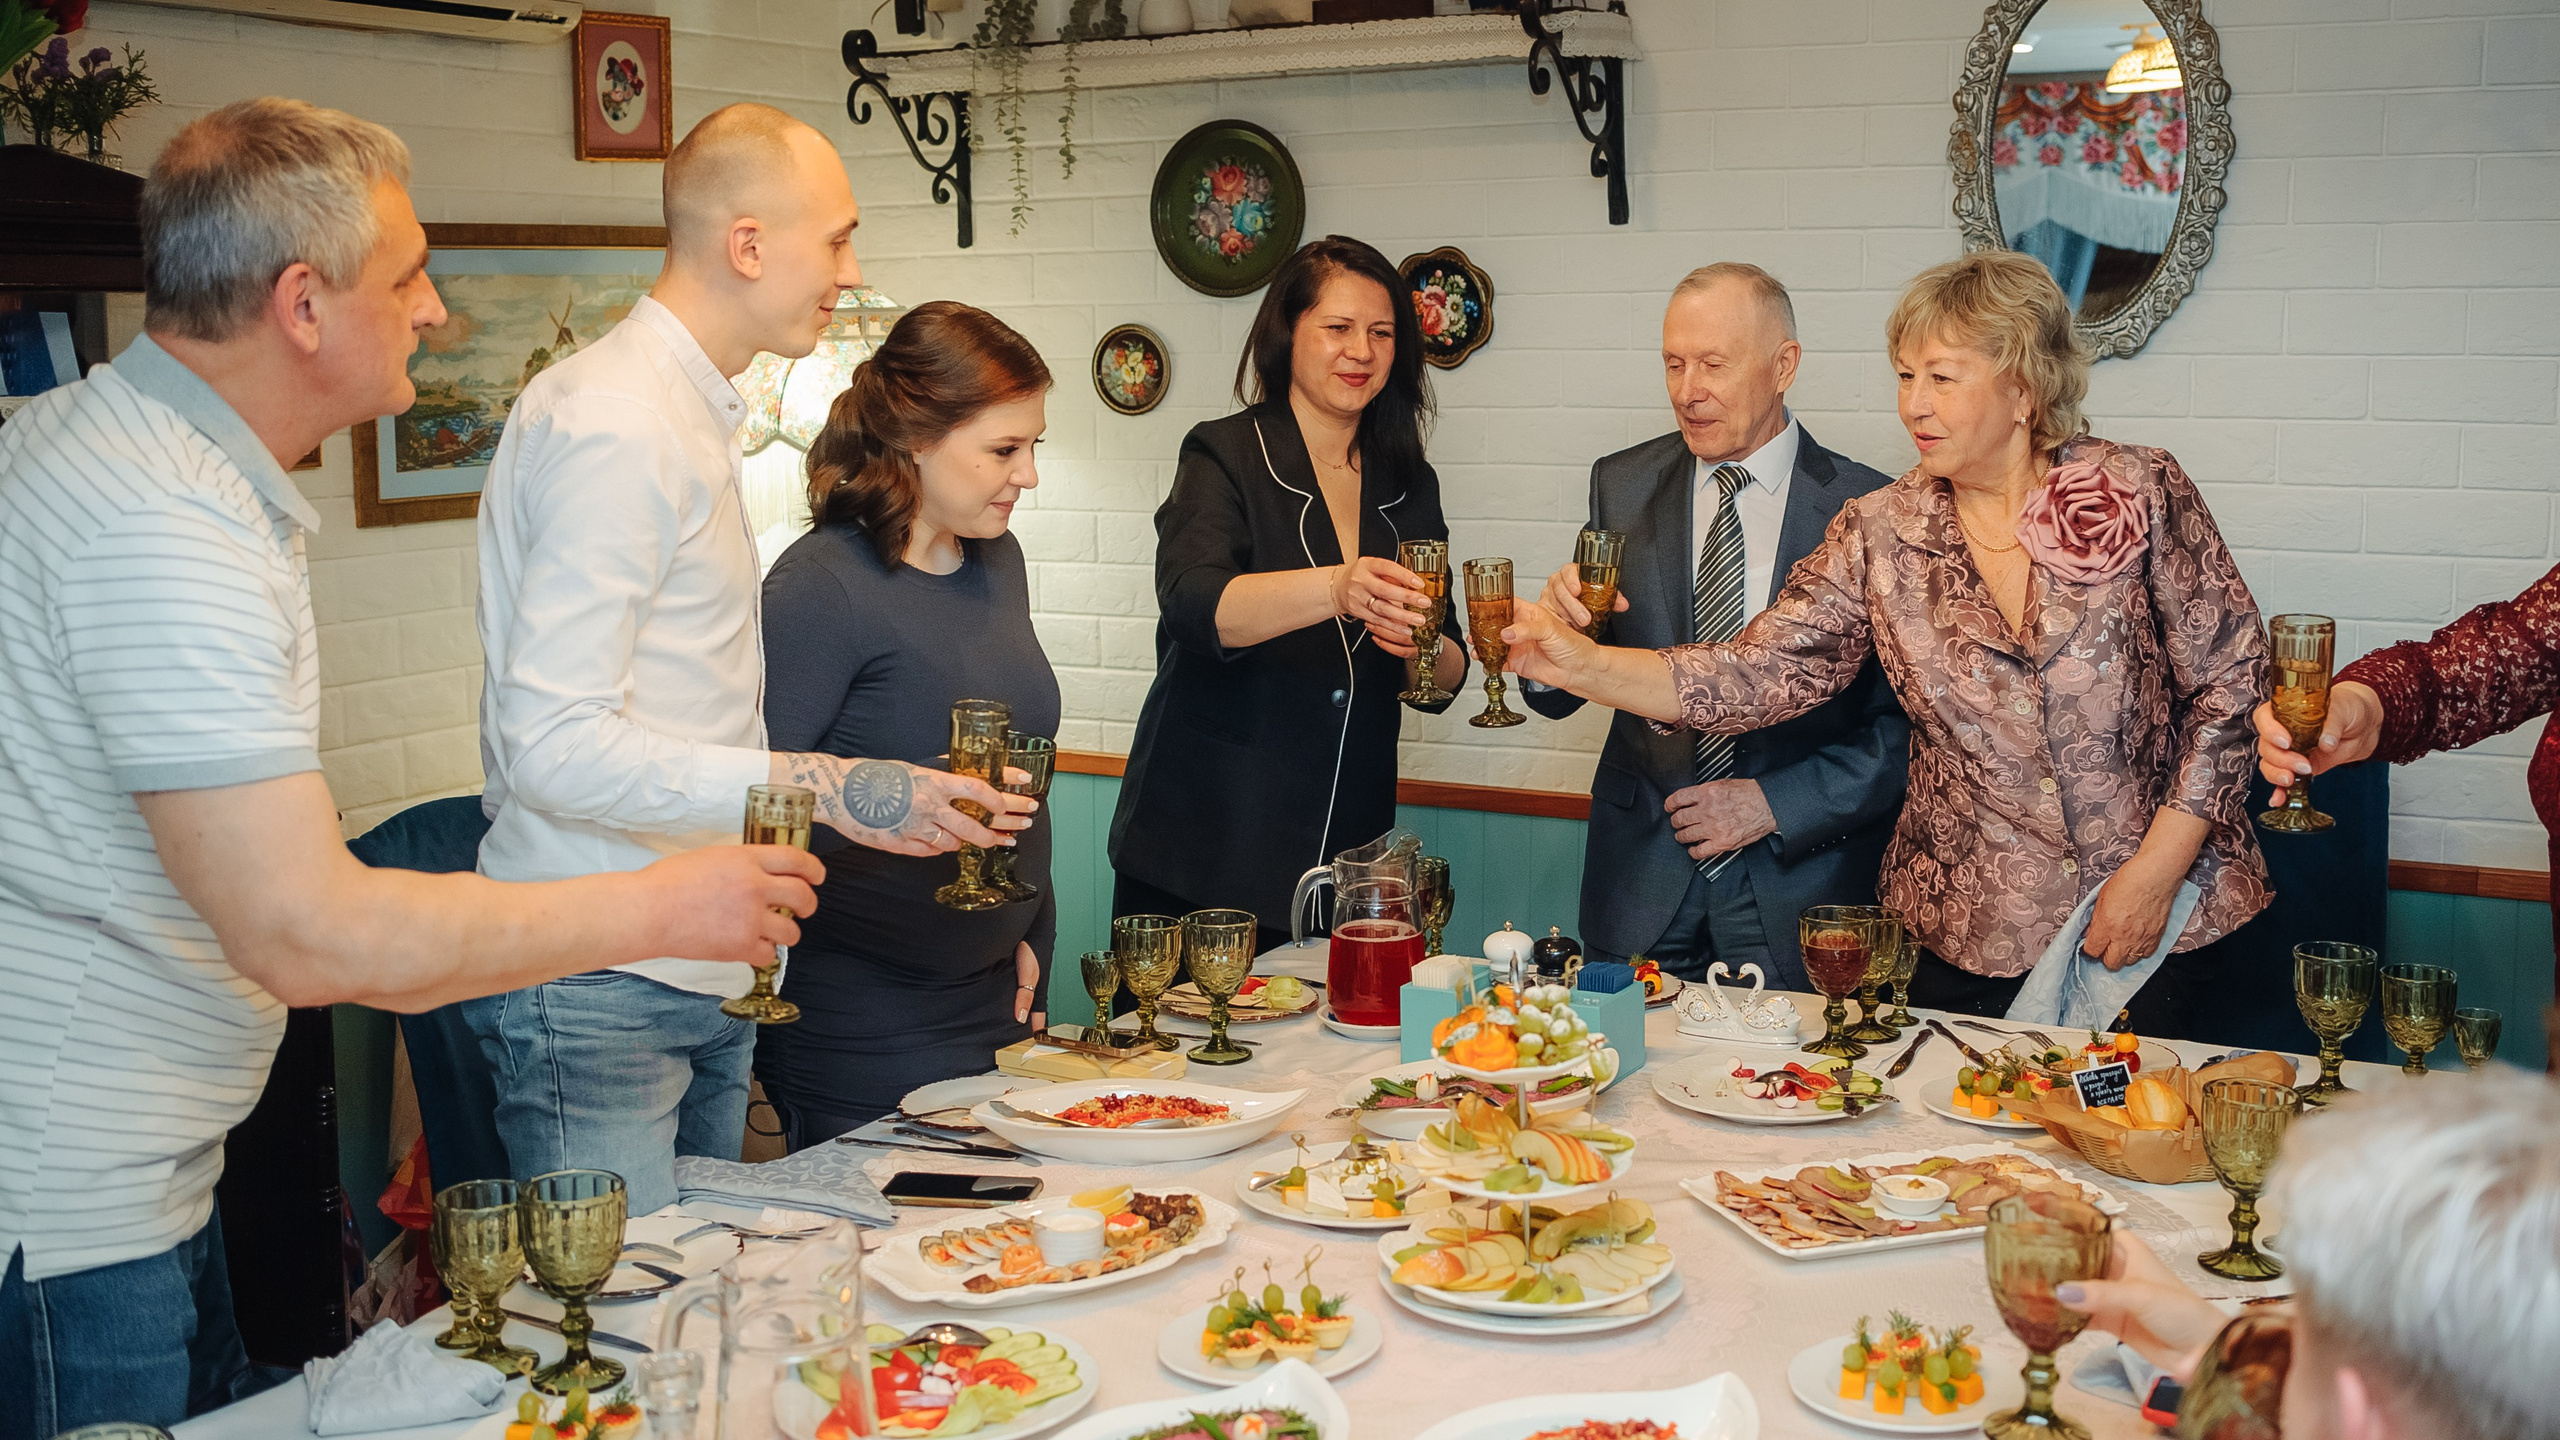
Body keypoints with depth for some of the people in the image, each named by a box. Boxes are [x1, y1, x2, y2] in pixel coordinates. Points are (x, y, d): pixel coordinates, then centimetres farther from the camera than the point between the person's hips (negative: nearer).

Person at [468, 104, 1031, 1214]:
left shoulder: (689, 415, 17)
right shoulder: (612, 425, -16)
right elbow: (553, 744, -23)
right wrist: (819, 786, -26)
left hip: (702, 981, 10)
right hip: (599, 993, -9)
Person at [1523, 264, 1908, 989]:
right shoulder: (1623, 486, 4)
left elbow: (1910, 724, -5)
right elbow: (1557, 698, 3)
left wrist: (1777, 803, -13)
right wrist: (1562, 623, -18)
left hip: (1798, 896, -2)